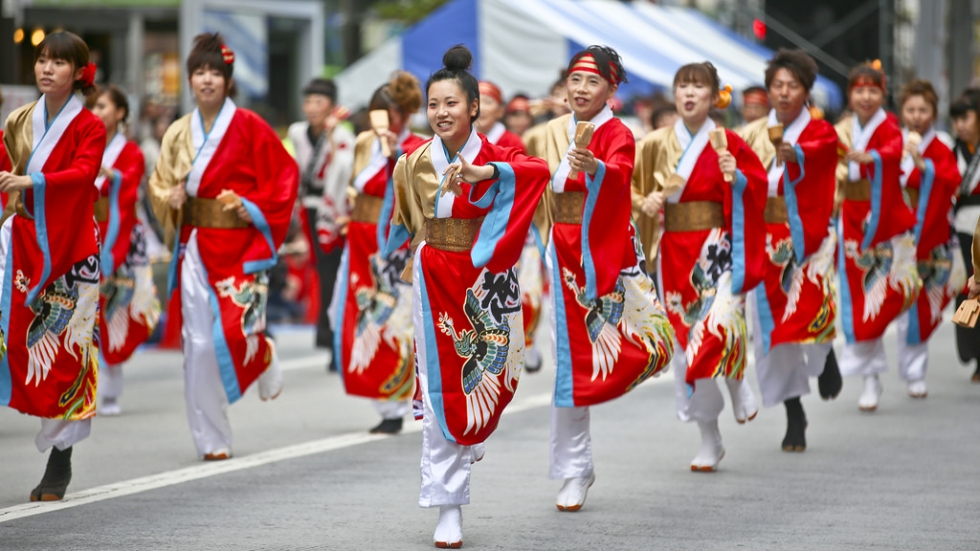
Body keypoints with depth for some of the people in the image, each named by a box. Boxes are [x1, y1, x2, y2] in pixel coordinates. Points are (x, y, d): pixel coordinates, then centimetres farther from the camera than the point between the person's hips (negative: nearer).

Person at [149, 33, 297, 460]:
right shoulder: (179, 133, 8)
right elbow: (159, 183, 17)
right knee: (198, 343, -1)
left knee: (236, 328, -14)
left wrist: (253, 208, -13)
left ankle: (266, 362, 26)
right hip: (195, 246, 4)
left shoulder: (249, 127, -5)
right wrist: (170, 198, -4)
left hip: (239, 245, -4)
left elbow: (284, 176, -2)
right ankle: (212, 439, 5)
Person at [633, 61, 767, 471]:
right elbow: (630, 188, 13)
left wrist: (737, 178, -15)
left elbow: (759, 188, 4)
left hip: (717, 250, -3)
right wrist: (644, 203, -7)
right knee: (686, 343, 3)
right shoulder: (656, 145, 6)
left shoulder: (728, 144, 0)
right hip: (675, 251, 3)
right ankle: (709, 441, 13)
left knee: (720, 326, -23)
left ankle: (737, 383, 13)